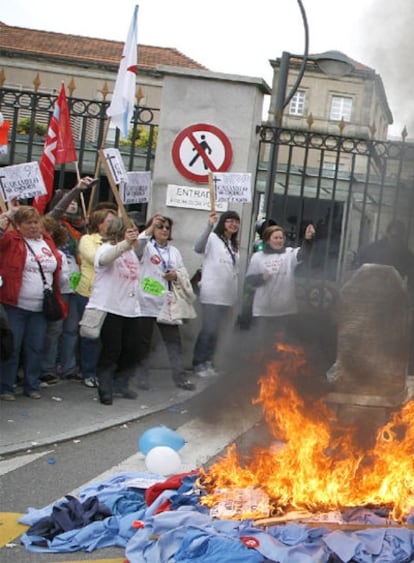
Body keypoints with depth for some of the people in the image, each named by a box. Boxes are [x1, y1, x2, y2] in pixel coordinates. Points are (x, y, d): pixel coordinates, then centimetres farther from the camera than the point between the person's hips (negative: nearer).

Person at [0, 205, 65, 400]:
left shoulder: (48, 242, 12)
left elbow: (56, 270, 17)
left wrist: (57, 301, 14)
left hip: (41, 309, 5)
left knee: (36, 348, 10)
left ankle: (32, 385, 23)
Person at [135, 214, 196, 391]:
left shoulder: (174, 251, 20)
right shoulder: (146, 247, 4)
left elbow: (183, 272, 19)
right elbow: (138, 245, -20)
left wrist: (176, 275, -4)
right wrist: (151, 227, -30)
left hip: (167, 302, 4)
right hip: (146, 301, -4)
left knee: (174, 340, 1)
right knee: (143, 340, 3)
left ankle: (180, 376, 3)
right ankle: (142, 376, 10)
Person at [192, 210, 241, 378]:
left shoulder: (234, 245, 18)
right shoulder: (212, 238, -5)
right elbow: (198, 248, -27)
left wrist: (236, 293, 17)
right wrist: (209, 226, -36)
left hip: (228, 295, 7)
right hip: (212, 293, -7)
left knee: (217, 331, 10)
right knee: (208, 330, -7)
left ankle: (208, 362, 19)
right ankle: (198, 364, 3)